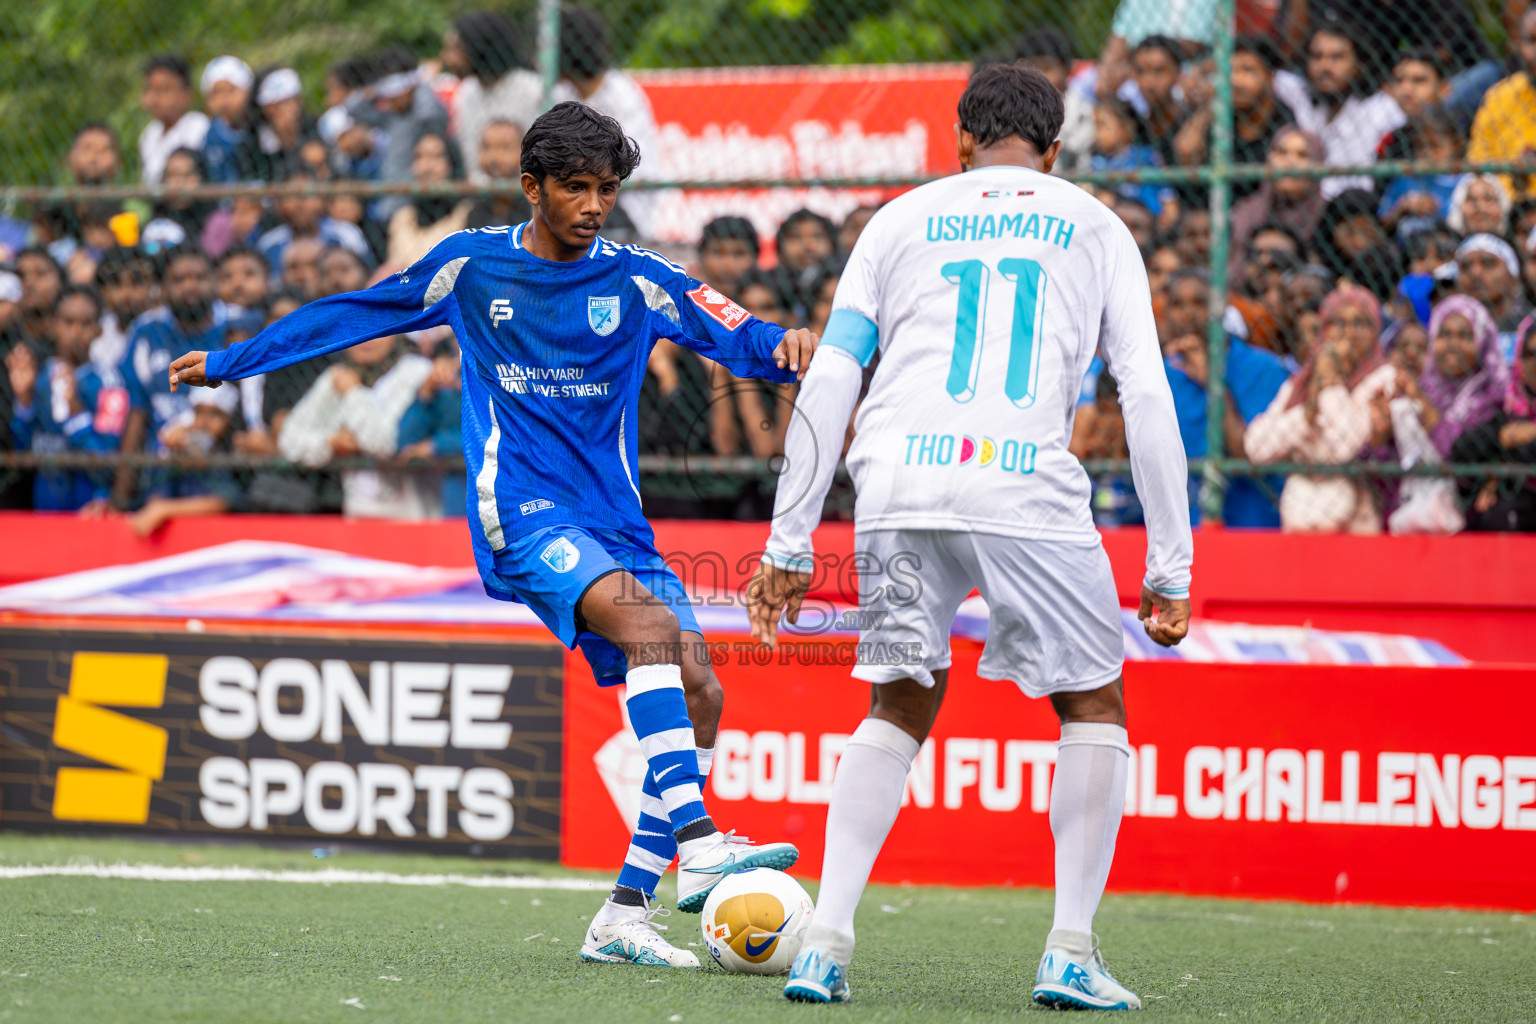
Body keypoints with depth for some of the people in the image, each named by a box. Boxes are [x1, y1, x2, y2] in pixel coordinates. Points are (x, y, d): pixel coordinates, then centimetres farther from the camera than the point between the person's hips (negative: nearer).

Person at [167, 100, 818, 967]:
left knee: (699, 694, -10)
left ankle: (626, 913, -3)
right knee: (649, 623, -30)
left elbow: (737, 337, -6)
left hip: (616, 522, 4)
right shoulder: (471, 265, 4)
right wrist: (229, 363, 21)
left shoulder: (638, 278, 5)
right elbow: (352, 316, 16)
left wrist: (786, 347, -30)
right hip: (521, 513, -4)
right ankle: (698, 846, -41)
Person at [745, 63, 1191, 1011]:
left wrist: (789, 544, 15)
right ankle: (1071, 953, 4)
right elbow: (1148, 398, 9)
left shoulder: (902, 218, 21)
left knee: (900, 709, 19)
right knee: (1093, 704, 15)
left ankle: (827, 942, 8)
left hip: (895, 482, 2)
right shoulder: (1097, 228, 18)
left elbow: (828, 382, 14)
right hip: (1025, 483, -2)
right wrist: (1171, 567, 10)